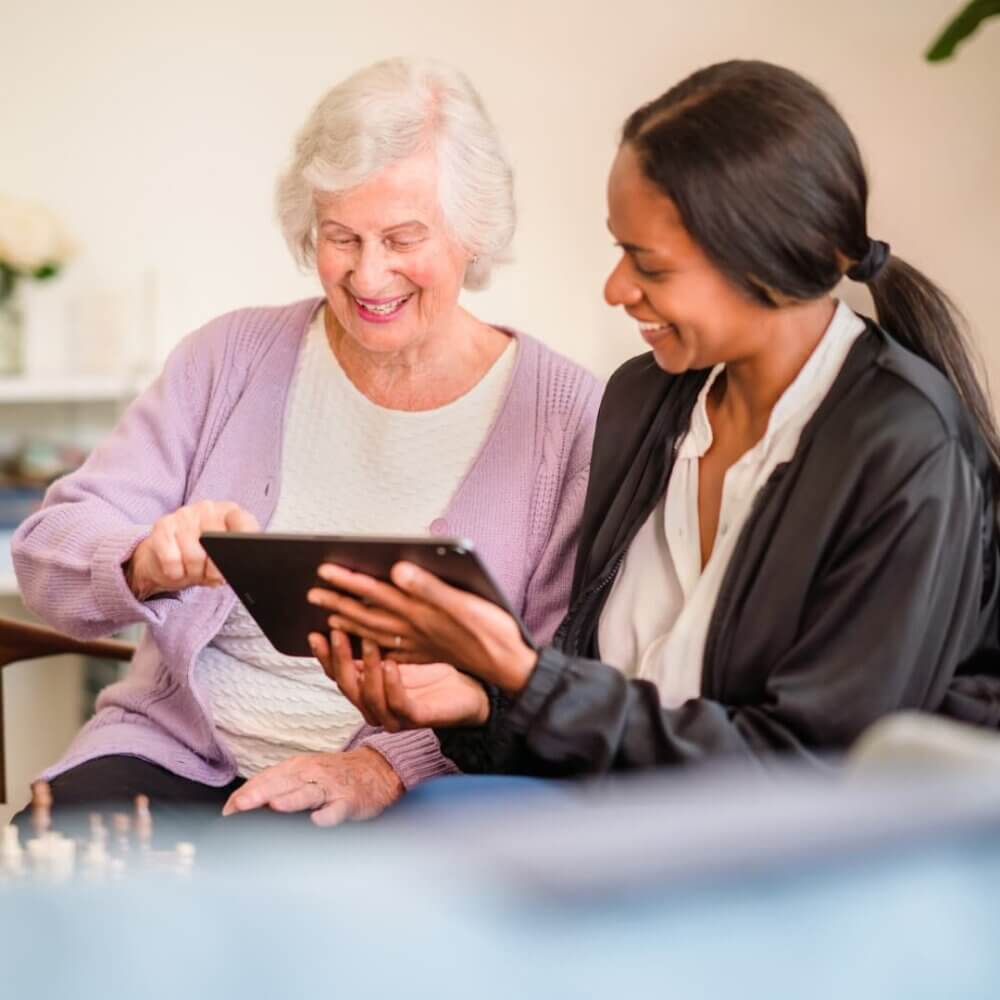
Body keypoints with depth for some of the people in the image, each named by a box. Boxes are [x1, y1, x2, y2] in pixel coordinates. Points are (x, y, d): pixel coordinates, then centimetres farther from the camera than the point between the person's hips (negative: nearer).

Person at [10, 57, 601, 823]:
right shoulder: (233, 358, 7)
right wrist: (146, 564, -21)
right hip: (179, 753, 2)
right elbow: (50, 551, 2)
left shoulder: (567, 415, -1)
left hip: (412, 803, -2)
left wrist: (390, 764, -20)